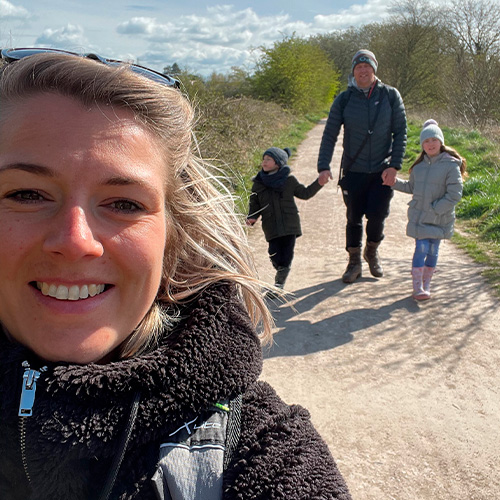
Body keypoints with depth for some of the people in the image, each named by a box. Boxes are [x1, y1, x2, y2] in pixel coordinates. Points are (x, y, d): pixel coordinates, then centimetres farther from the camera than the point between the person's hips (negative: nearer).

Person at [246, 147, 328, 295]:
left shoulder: (289, 180, 4)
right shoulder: (258, 184, 6)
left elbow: (304, 193, 16)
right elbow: (254, 204, 11)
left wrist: (318, 184, 3)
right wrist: (252, 218, -7)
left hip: (290, 226, -1)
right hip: (271, 228, 1)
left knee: (286, 257, -2)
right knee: (275, 258, -6)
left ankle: (278, 285, 13)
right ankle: (282, 275, 24)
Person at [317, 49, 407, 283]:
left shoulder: (390, 95, -1)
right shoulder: (344, 99, -1)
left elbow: (400, 133, 0)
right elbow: (329, 135, -2)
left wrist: (394, 165, -9)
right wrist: (323, 166, -15)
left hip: (382, 171, 0)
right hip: (353, 171, 0)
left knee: (377, 215, -3)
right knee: (353, 218, 6)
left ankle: (372, 252, 27)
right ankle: (354, 262, 24)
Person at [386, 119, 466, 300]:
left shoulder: (451, 165, -10)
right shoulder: (419, 166, 7)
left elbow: (454, 195, -13)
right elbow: (412, 187, 23)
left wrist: (434, 209, -16)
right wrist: (395, 183, 9)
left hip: (440, 219, -2)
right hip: (419, 216, 2)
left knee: (433, 251, 8)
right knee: (421, 248, -4)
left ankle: (426, 284, 24)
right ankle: (417, 287, 1)